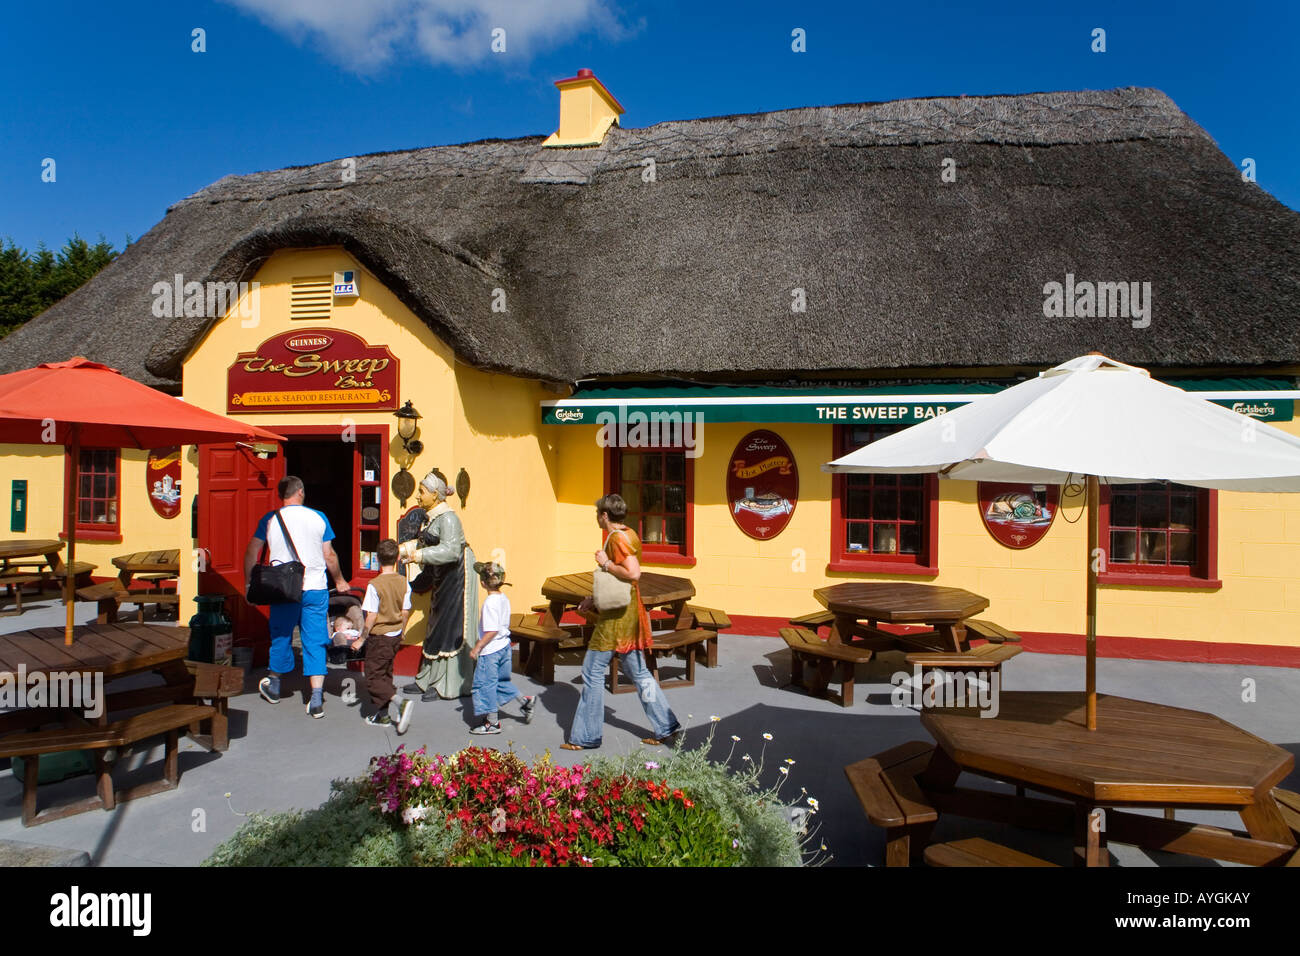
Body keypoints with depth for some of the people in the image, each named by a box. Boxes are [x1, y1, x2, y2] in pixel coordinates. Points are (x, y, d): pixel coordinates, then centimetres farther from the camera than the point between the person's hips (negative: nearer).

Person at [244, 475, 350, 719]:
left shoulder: (270, 519, 1)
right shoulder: (318, 518, 0)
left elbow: (251, 552, 2)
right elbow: (329, 556, 4)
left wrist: (248, 583, 13)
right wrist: (339, 580, 18)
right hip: (315, 589, 0)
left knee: (281, 637, 18)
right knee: (315, 642, 3)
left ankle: (273, 686, 38)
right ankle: (316, 700, 0)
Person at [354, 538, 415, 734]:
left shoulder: (375, 585, -19)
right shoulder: (404, 583, -2)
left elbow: (371, 617, -18)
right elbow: (405, 613, 4)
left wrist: (362, 639, -6)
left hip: (379, 637, -6)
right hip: (396, 637, 6)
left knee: (373, 679, 1)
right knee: (385, 675, 19)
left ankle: (402, 703, -18)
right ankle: (382, 715, 24)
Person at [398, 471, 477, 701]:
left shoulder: (447, 518, -20)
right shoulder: (430, 516, 9)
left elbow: (450, 550, -30)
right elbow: (425, 543, 18)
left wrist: (420, 555, -33)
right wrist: (404, 548, 8)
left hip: (456, 576, -10)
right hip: (442, 577, 10)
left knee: (450, 628, -5)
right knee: (436, 627, 14)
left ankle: (449, 685, 2)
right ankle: (430, 679, 23)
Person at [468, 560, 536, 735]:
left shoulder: (490, 602, -22)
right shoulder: (504, 599, 4)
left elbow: (492, 630, -26)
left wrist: (477, 648, -17)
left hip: (490, 650, -9)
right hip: (504, 646, 9)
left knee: (486, 684, 4)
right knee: (501, 680, 25)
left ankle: (493, 722, 12)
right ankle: (525, 701, 24)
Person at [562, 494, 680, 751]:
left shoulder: (617, 538, -17)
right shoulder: (629, 535, 13)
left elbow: (633, 573, -30)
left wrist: (605, 563, -18)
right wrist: (593, 599, 19)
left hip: (616, 616, -10)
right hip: (629, 613, 10)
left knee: (593, 671, 0)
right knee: (637, 671, 15)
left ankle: (586, 736, 8)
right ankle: (666, 726, 18)